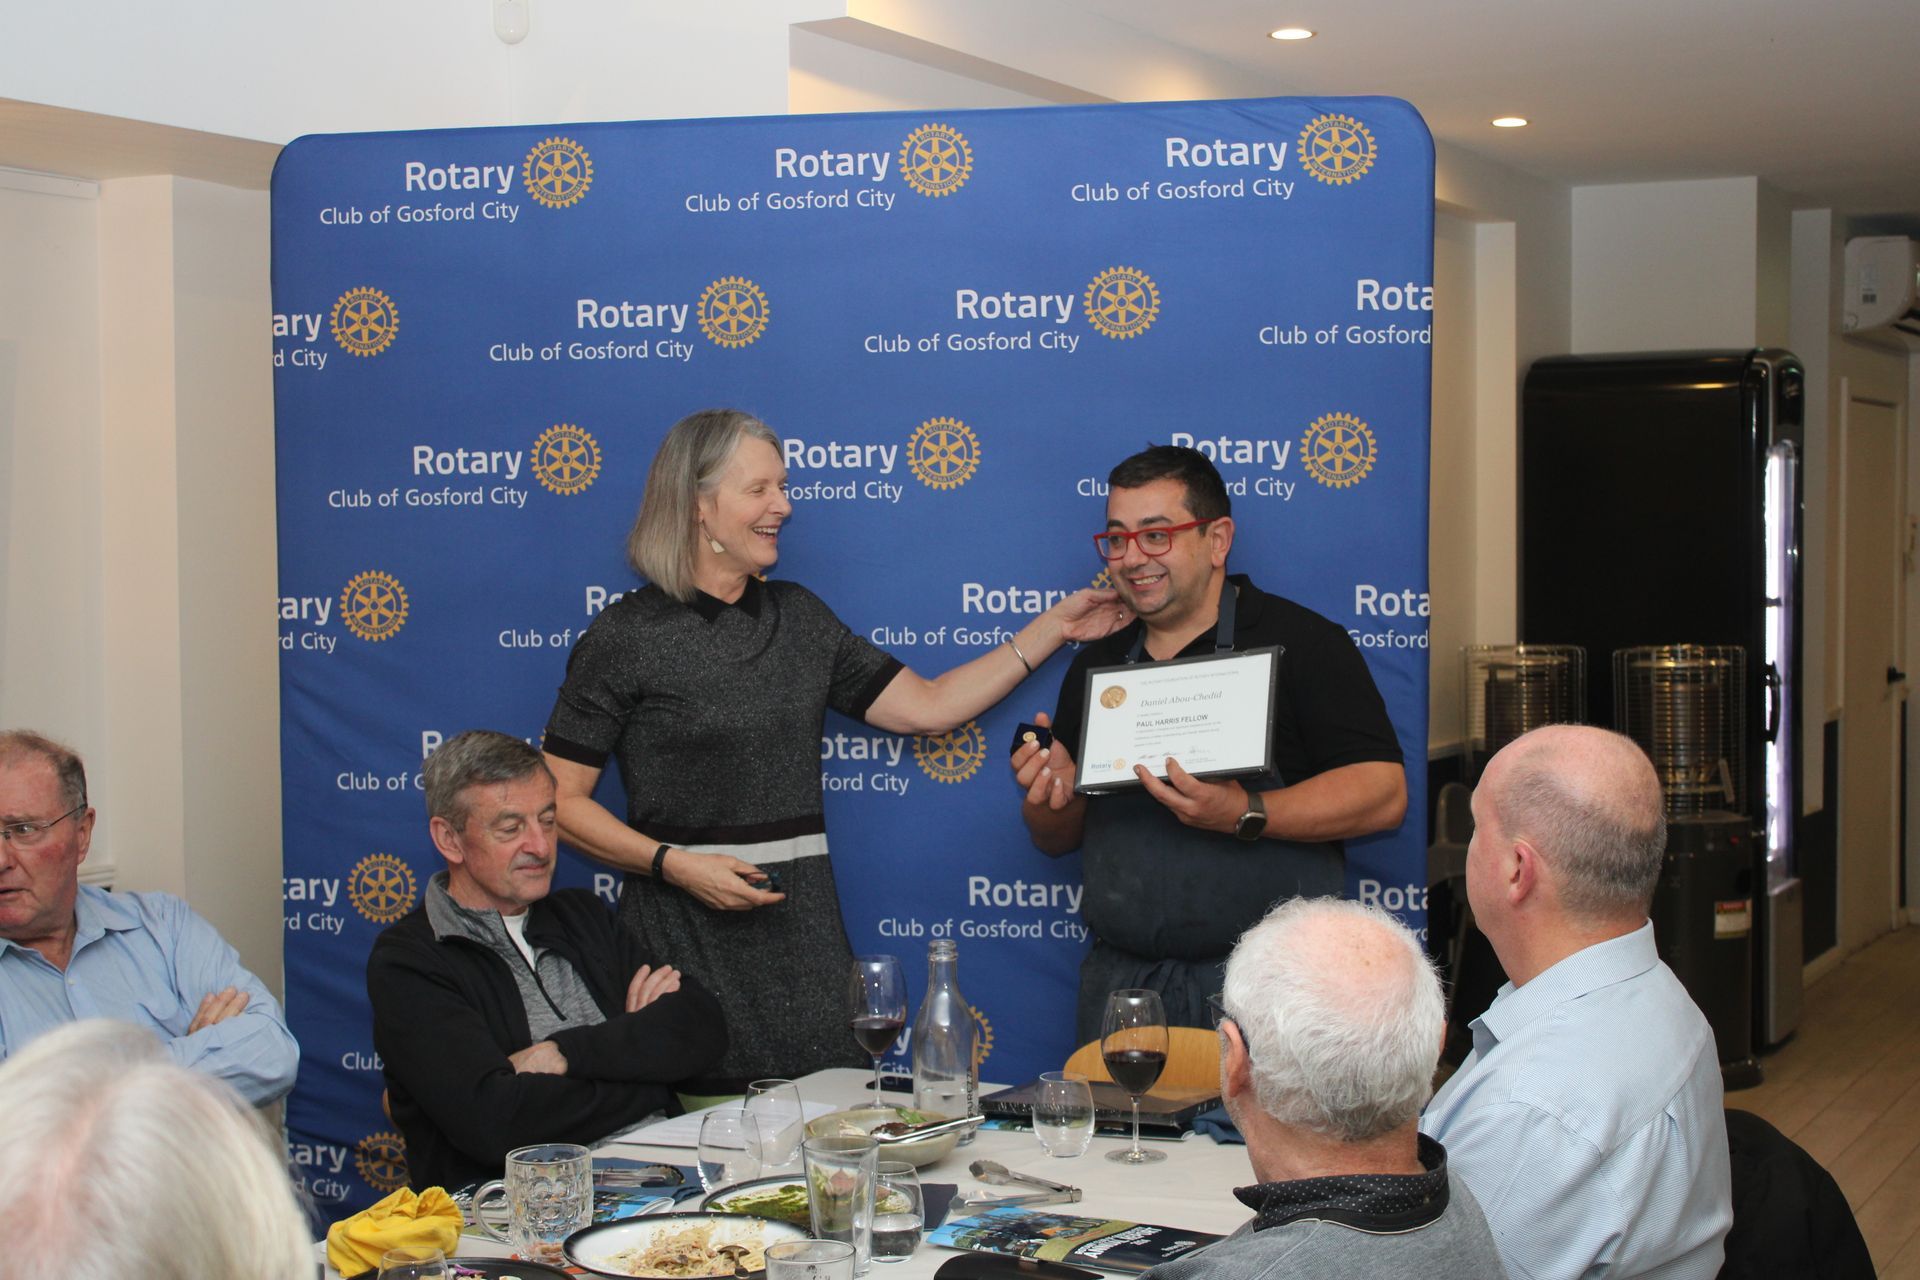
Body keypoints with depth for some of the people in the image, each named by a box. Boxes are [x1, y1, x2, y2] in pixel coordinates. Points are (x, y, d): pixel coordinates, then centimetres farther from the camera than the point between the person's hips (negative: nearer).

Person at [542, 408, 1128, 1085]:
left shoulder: (796, 615, 12)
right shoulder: (624, 636, -5)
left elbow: (926, 706, 12)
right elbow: (560, 800, -5)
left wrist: (1054, 626, 10)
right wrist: (676, 864, -15)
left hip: (804, 927, 5)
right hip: (688, 931, -5)